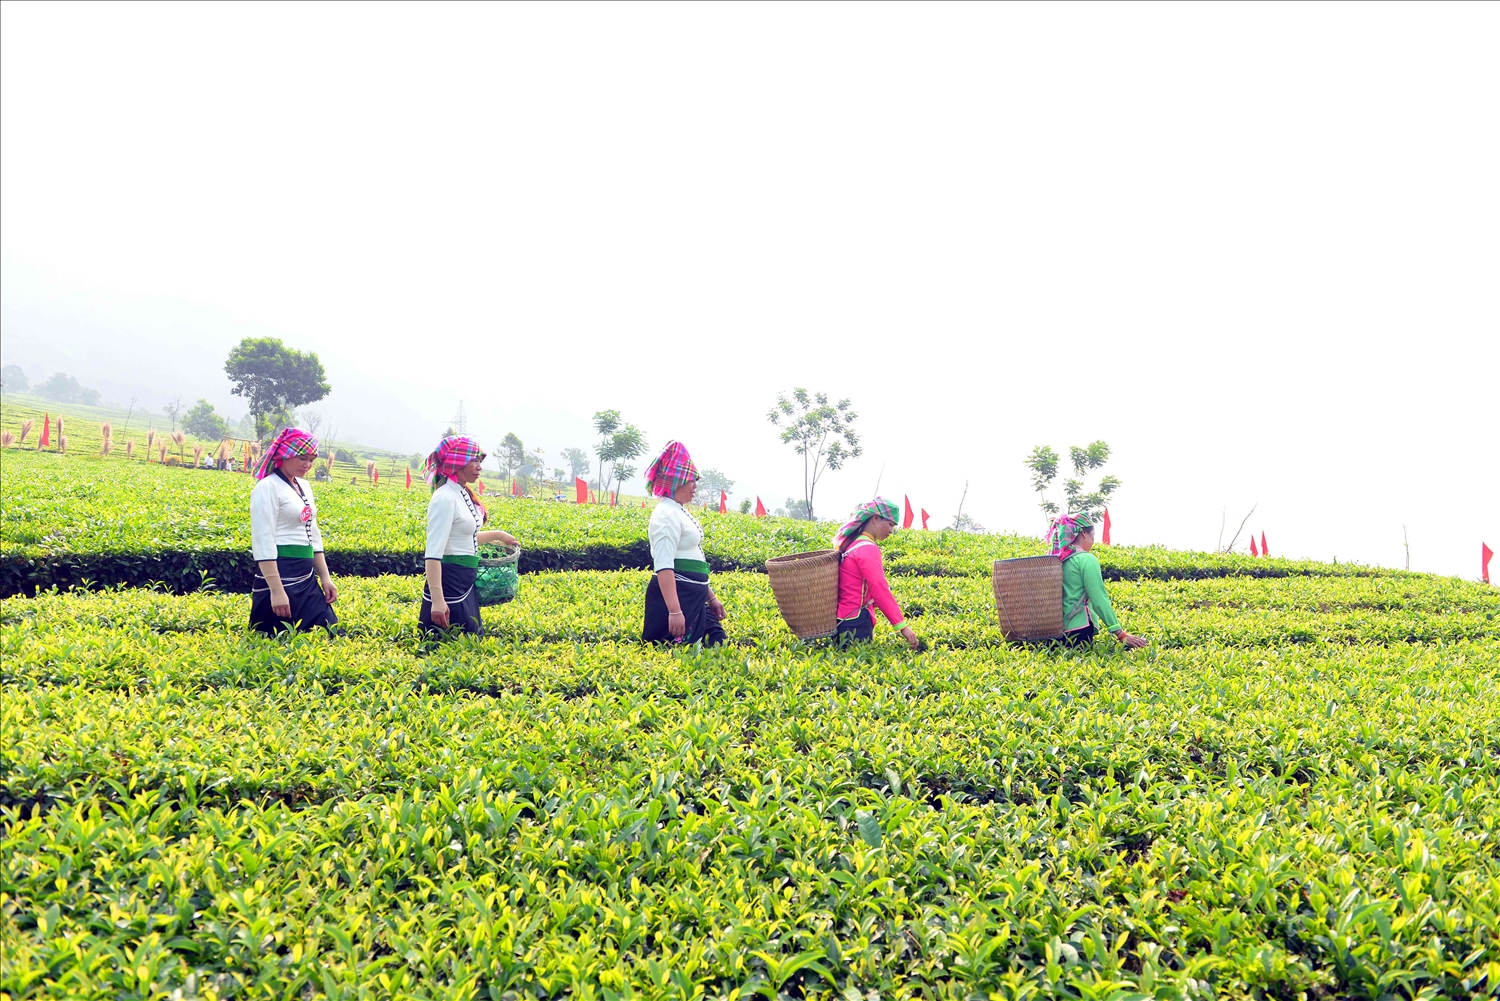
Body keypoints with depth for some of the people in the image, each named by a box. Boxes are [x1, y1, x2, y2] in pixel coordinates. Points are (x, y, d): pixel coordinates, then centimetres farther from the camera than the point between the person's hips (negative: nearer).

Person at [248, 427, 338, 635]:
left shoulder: (304, 486, 15)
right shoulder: (268, 488, -11)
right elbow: (263, 542, -18)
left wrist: (325, 577, 16)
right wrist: (276, 591, -23)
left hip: (306, 579, 9)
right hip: (281, 578, -9)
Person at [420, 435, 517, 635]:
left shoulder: (462, 494, 9)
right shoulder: (446, 498, -18)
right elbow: (433, 553, -25)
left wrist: (497, 535, 33)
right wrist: (437, 600, -31)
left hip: (464, 582, 10)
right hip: (448, 583, -10)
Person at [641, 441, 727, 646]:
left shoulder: (679, 512, 16)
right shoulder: (667, 514, -16)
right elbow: (664, 566, -24)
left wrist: (711, 597, 25)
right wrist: (675, 611, -29)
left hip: (692, 599, 10)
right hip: (674, 598, -10)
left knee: (716, 642, 10)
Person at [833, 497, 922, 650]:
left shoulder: (852, 543, 13)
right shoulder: (867, 548, -15)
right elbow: (879, 589, -22)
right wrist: (902, 626, -24)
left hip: (845, 619, 9)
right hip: (856, 622, -9)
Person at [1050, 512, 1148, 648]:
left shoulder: (1056, 559, 10)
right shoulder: (1086, 559, -10)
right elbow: (1100, 600, -14)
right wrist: (1121, 634, -12)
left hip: (1057, 628, 7)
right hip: (1078, 629, -7)